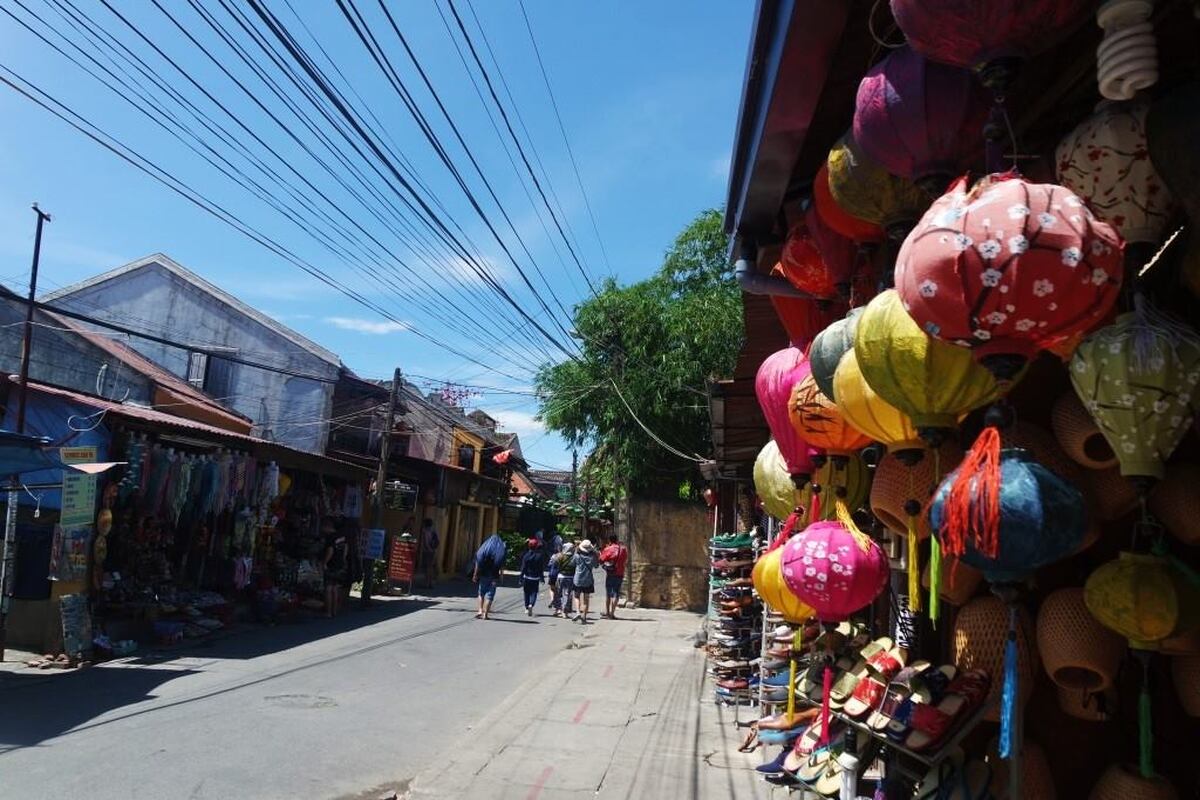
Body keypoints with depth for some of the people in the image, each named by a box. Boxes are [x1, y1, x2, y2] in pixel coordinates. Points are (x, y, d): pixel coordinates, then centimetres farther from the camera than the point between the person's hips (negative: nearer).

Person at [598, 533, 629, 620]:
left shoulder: (608, 549, -7)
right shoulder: (624, 549, 0)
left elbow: (601, 560, -3)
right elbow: (626, 561, 11)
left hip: (610, 574, -1)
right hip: (620, 574, 1)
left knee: (608, 594, 12)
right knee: (616, 594, 3)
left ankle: (607, 612, 18)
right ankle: (612, 613, -1)